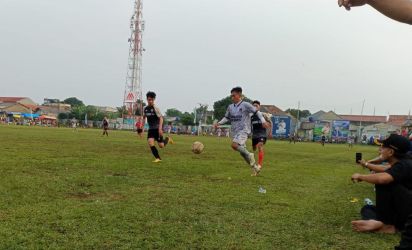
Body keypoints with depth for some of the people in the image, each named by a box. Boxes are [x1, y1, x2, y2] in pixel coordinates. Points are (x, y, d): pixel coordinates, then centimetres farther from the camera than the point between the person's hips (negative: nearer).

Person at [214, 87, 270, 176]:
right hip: (235, 132, 7)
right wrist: (219, 123, 5)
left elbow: (257, 112, -4)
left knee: (234, 145, -29)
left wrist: (263, 121, -14)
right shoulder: (230, 107, 9)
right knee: (242, 153, 9)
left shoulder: (245, 105, -7)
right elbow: (226, 118, 20)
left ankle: (250, 155, -9)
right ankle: (255, 168, 24)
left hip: (243, 131, -7)